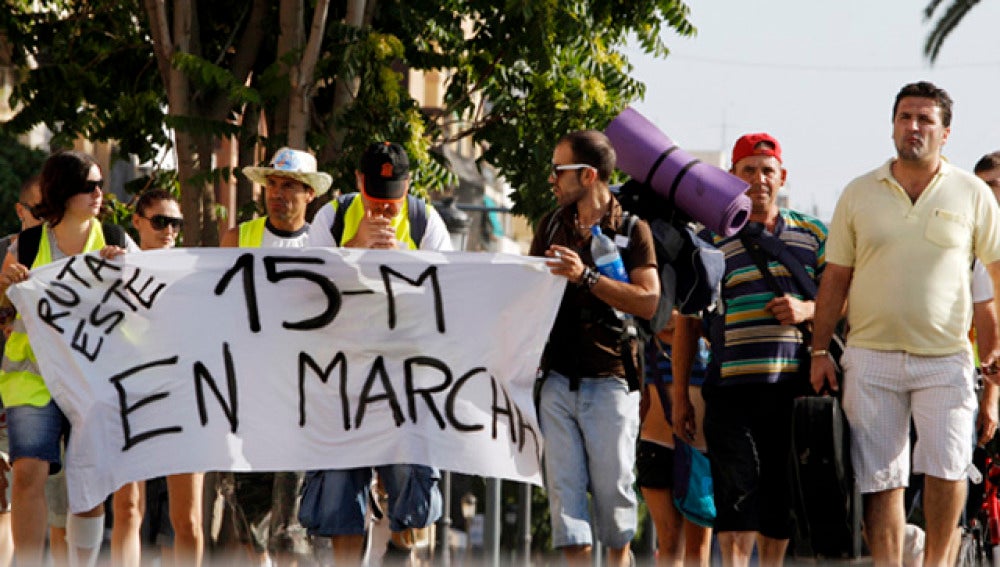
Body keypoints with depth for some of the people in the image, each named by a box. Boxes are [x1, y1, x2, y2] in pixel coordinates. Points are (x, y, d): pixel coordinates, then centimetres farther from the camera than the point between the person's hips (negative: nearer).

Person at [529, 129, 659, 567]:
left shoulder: (632, 230, 0)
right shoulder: (551, 226, 15)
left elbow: (648, 301, -11)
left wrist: (586, 277, -18)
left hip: (609, 379, -4)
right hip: (558, 378, 4)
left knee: (612, 483, -1)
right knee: (564, 482, -4)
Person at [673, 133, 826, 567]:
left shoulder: (813, 234, 13)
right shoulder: (711, 240, 7)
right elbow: (687, 322, 7)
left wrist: (806, 310, -8)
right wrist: (680, 395, 2)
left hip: (794, 385, 2)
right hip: (732, 385, -2)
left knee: (781, 498, 6)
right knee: (737, 493, -10)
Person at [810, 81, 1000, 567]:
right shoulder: (858, 194, 8)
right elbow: (835, 279, 11)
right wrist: (819, 351, 5)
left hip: (945, 359, -1)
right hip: (871, 358, 1)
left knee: (947, 467, -14)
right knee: (880, 477, -1)